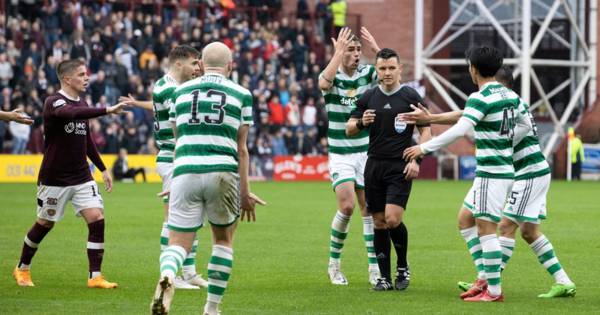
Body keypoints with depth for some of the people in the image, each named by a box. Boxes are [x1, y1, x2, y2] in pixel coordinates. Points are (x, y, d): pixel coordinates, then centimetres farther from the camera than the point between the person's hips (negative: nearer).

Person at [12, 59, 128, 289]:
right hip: (54, 178, -6)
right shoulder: (53, 102, -15)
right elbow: (71, 113, -39)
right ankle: (22, 269, 30)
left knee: (96, 219, -10)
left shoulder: (82, 103, 9)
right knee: (45, 224, 8)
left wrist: (103, 168, 21)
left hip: (81, 177, 6)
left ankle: (95, 277, -6)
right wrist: (107, 110, -46)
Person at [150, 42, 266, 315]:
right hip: (223, 174, -1)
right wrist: (245, 192, 12)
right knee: (224, 239, 20)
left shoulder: (180, 91, 15)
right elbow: (241, 148, 7)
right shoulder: (241, 94, 9)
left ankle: (166, 277, -31)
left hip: (185, 172, 1)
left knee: (178, 243, 3)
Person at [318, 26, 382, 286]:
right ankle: (334, 264, 2)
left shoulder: (368, 73, 1)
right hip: (340, 155, -3)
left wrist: (375, 47, -23)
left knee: (369, 210, 1)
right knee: (346, 206, -15)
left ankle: (374, 269, 6)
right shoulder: (332, 77, -7)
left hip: (366, 153, 3)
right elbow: (324, 82, -31)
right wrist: (339, 51, -28)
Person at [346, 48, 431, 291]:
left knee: (393, 219, -16)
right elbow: (349, 130, 11)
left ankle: (403, 267, 8)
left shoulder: (411, 96, -2)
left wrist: (416, 159, -10)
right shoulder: (368, 97, 7)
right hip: (374, 166, 4)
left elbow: (425, 130, 1)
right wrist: (361, 123, -11)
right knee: (379, 222, 4)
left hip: (400, 167, -4)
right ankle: (384, 277, 11)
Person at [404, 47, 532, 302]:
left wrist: (424, 148, -21)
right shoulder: (510, 95, 11)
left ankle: (494, 291, -5)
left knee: (486, 228, -6)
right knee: (465, 219, 17)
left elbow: (459, 130, -26)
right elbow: (525, 125, 24)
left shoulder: (480, 98, -16)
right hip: (504, 168, 9)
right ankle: (485, 278, 18)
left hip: (491, 173, -9)